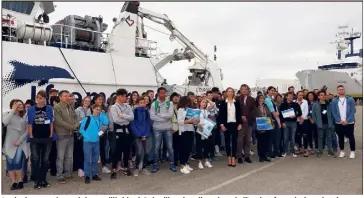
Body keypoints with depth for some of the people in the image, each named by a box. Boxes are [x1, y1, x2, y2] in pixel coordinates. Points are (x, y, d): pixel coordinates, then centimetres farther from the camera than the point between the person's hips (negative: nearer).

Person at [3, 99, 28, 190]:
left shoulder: (24, 116, 5)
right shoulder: (7, 114, 4)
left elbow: (27, 130, 2)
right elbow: (5, 122, -20)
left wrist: (20, 140, -9)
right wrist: (13, 110, -18)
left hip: (21, 143, -1)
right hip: (9, 144, 1)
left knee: (17, 163, -10)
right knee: (10, 164, 3)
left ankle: (20, 181, 2)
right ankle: (14, 182, 12)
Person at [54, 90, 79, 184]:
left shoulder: (71, 107, 11)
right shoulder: (56, 108, -11)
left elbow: (75, 118, 14)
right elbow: (59, 122, -18)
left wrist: (76, 125, -8)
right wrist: (72, 127, -15)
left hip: (71, 135, 7)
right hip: (62, 135, -7)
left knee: (69, 157, 14)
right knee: (61, 157, 1)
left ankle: (68, 173, 25)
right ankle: (59, 176, 11)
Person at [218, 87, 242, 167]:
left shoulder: (237, 102, 6)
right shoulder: (223, 103, 1)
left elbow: (239, 113, 6)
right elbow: (221, 114, 0)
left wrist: (240, 123, -1)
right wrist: (221, 124, -7)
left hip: (235, 124, 1)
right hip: (226, 124, -1)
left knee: (234, 140, 0)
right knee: (227, 141, 6)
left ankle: (233, 158, 3)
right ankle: (229, 157, 15)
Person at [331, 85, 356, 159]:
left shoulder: (350, 100, 1)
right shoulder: (334, 101, 3)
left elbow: (353, 111, -4)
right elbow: (334, 112, 0)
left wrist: (347, 121, -13)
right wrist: (340, 121, -10)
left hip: (349, 123, -1)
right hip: (338, 123, 1)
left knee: (351, 137, 5)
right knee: (340, 137, 9)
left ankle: (352, 151, 16)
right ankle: (342, 151, 20)